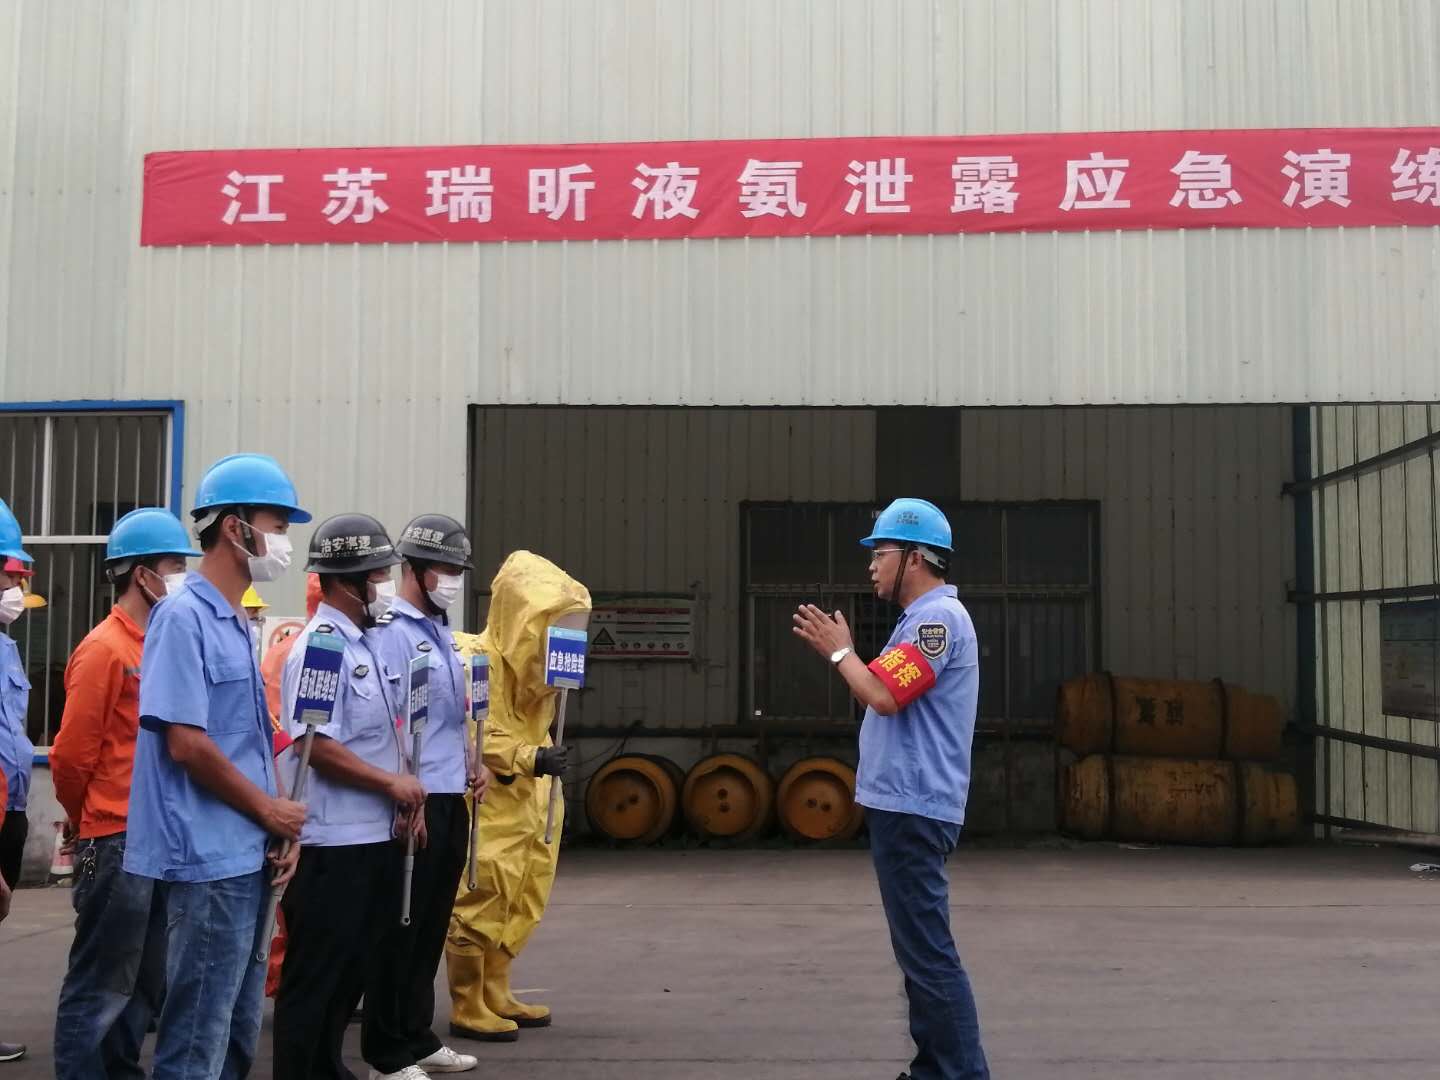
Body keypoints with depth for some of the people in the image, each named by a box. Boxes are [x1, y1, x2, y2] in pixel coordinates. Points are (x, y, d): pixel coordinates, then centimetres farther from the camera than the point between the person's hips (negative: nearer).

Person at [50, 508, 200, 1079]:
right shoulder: (105, 649, -12)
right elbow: (71, 757, -12)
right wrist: (95, 827, 2)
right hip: (117, 844, -8)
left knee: (145, 984, 16)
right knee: (101, 988, 0)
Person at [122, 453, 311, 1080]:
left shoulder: (236, 622, 13)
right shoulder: (184, 617, -14)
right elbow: (186, 744, -20)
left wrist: (279, 824, 4)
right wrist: (270, 811, -9)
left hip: (247, 856, 9)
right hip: (210, 860, -9)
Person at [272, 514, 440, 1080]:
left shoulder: (368, 642, 13)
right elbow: (316, 746, -22)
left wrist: (406, 796, 7)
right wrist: (393, 783, -14)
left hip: (376, 836, 9)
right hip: (332, 843, -9)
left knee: (354, 968, 19)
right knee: (315, 976, 1)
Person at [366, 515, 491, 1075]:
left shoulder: (442, 632, 16)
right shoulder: (390, 631, -13)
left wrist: (473, 762, 11)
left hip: (451, 799, 9)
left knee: (431, 925, 16)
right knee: (401, 929, 0)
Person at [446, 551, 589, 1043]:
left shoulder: (532, 661, 10)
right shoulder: (482, 660, -18)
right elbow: (474, 736, -23)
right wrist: (531, 759, -30)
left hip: (526, 801, 9)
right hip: (486, 804, -9)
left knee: (518, 904, 13)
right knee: (479, 901, -5)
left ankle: (494, 996, 24)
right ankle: (467, 1009, 4)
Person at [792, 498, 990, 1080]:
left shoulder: (938, 617, -15)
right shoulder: (925, 617, 18)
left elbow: (883, 696, -22)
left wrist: (839, 650, -9)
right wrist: (837, 649, 10)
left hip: (912, 809, -11)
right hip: (904, 805, 11)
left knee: (927, 950, -9)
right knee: (919, 947, 15)